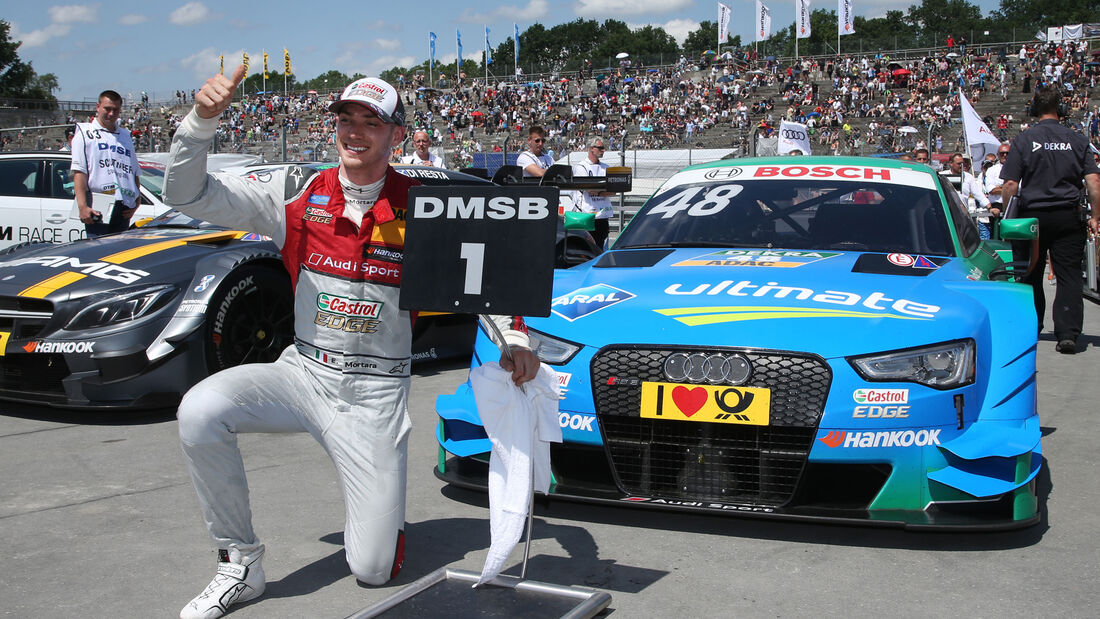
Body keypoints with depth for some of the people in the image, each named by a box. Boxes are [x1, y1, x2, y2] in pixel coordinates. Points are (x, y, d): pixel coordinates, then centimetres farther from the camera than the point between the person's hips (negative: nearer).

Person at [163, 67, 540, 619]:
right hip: (303, 372, 2)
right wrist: (202, 119, -19)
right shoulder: (298, 196, -1)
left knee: (374, 569, -6)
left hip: (377, 392, -2)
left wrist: (514, 337, -14)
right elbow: (186, 194, -3)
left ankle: (378, 500, 34)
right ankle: (240, 564, -8)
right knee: (200, 411, -28)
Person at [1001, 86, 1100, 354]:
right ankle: (1067, 334, -9)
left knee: (1030, 275, 12)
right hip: (1068, 216, 0)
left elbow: (1010, 185, -6)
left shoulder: (1023, 140, -1)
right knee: (1069, 275, 1)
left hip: (1032, 216, 0)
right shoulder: (1077, 140, 3)